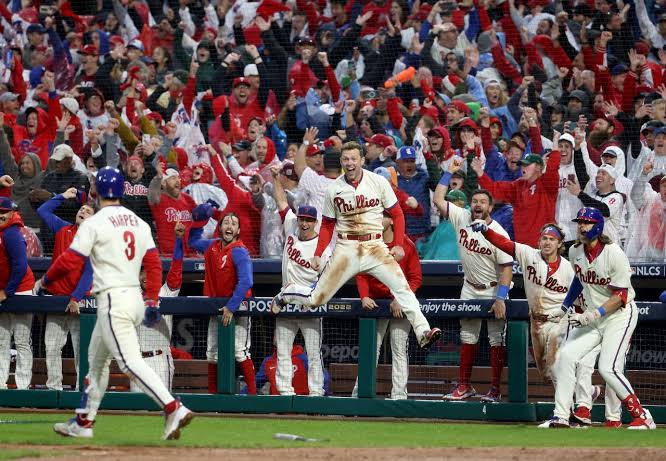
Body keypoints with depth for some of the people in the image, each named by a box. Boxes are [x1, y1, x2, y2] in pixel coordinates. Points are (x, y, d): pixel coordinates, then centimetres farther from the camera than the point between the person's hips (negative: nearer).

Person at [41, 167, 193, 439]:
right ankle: (83, 422, 27)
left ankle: (174, 409, -31)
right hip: (135, 297, 8)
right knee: (96, 359, 21)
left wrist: (47, 279, 6)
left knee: (130, 361, -16)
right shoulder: (138, 223, 12)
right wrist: (152, 301, 10)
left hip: (112, 299, -8)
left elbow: (70, 261, -11)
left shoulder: (94, 223, -9)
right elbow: (154, 263, 9)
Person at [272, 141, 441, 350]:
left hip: (374, 246, 0)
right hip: (346, 248, 0)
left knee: (401, 286, -21)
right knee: (317, 298, 0)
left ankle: (423, 332, -27)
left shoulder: (379, 183, -2)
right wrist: (318, 255, 2)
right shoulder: (334, 190, 2)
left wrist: (399, 245, -4)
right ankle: (287, 293, 32)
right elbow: (327, 226, 12)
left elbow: (397, 214, 5)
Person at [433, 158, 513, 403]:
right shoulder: (462, 218, -6)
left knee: (496, 339, -2)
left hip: (493, 289, -5)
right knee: (467, 337, 9)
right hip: (470, 288, 5)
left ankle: (495, 389, 1)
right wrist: (449, 172, -9)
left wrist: (500, 298, -27)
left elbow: (507, 267, -20)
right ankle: (464, 386, 15)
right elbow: (438, 199, -5)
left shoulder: (498, 233, -19)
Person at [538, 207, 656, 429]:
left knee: (608, 368, -19)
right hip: (591, 315, 7)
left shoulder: (614, 254, -20)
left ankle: (642, 417, -8)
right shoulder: (575, 252, 1)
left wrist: (594, 315, -27)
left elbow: (620, 297, -19)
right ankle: (560, 417, -5)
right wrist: (565, 305, 20)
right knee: (566, 356, -9)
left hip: (619, 314, -7)